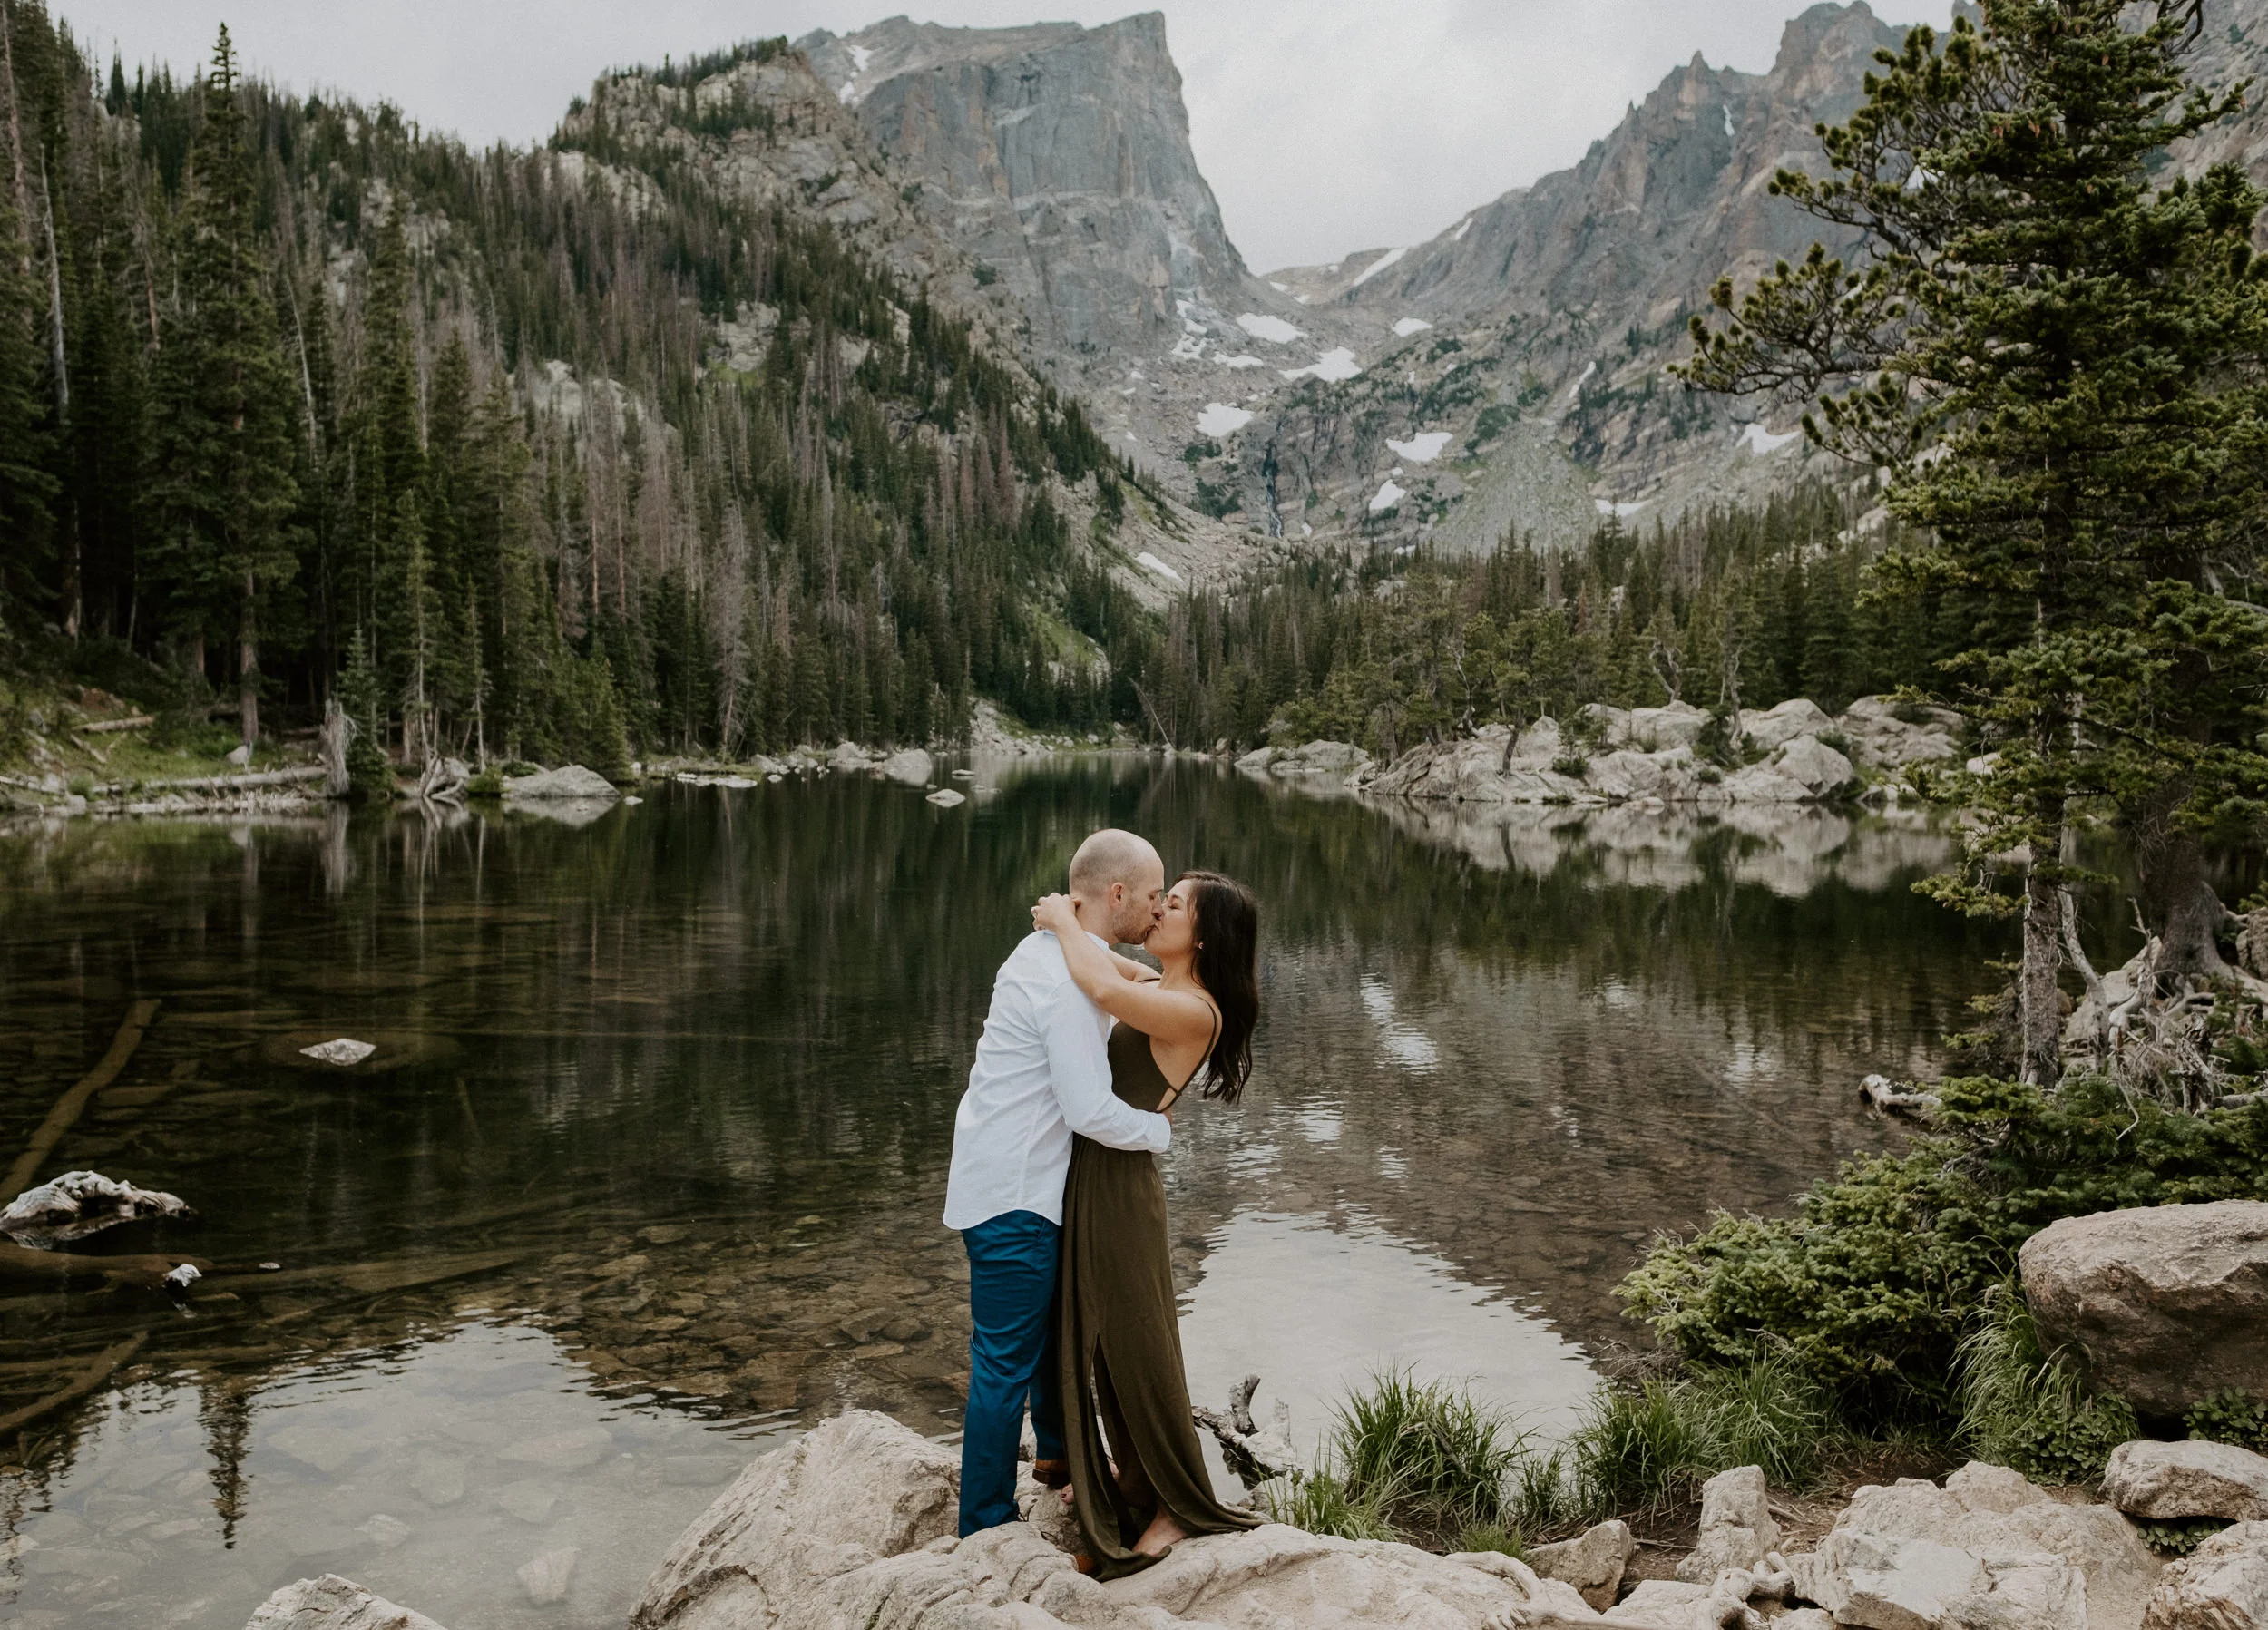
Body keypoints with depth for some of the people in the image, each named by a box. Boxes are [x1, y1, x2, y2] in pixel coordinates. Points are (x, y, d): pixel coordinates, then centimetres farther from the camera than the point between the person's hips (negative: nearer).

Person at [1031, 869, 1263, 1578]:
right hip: (1091, 1179, 9)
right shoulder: (1159, 993, 8)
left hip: (1119, 1185, -9)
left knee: (1137, 1349, 5)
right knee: (1099, 1342, 21)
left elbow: (1104, 989, -37)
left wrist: (1064, 920, -21)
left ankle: (1178, 1506, 23)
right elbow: (1104, 969, 28)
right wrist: (1069, 920, 8)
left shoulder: (1193, 1012, -19)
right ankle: (1132, 1479, 40)